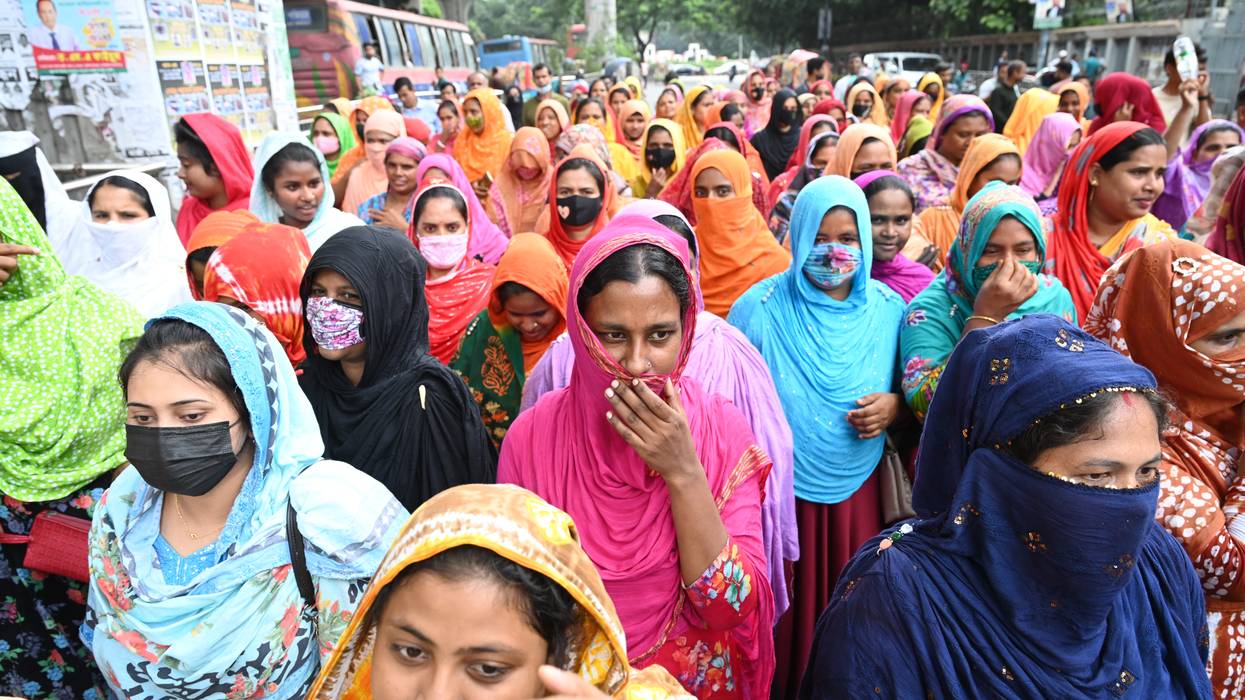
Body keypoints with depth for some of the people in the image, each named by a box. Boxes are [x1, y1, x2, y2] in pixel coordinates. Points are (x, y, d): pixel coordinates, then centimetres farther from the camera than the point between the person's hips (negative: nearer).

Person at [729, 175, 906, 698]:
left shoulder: (889, 309, 0)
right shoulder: (761, 306, -9)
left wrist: (893, 406, -12)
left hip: (857, 488, 3)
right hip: (777, 488, -2)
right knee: (781, 611, 10)